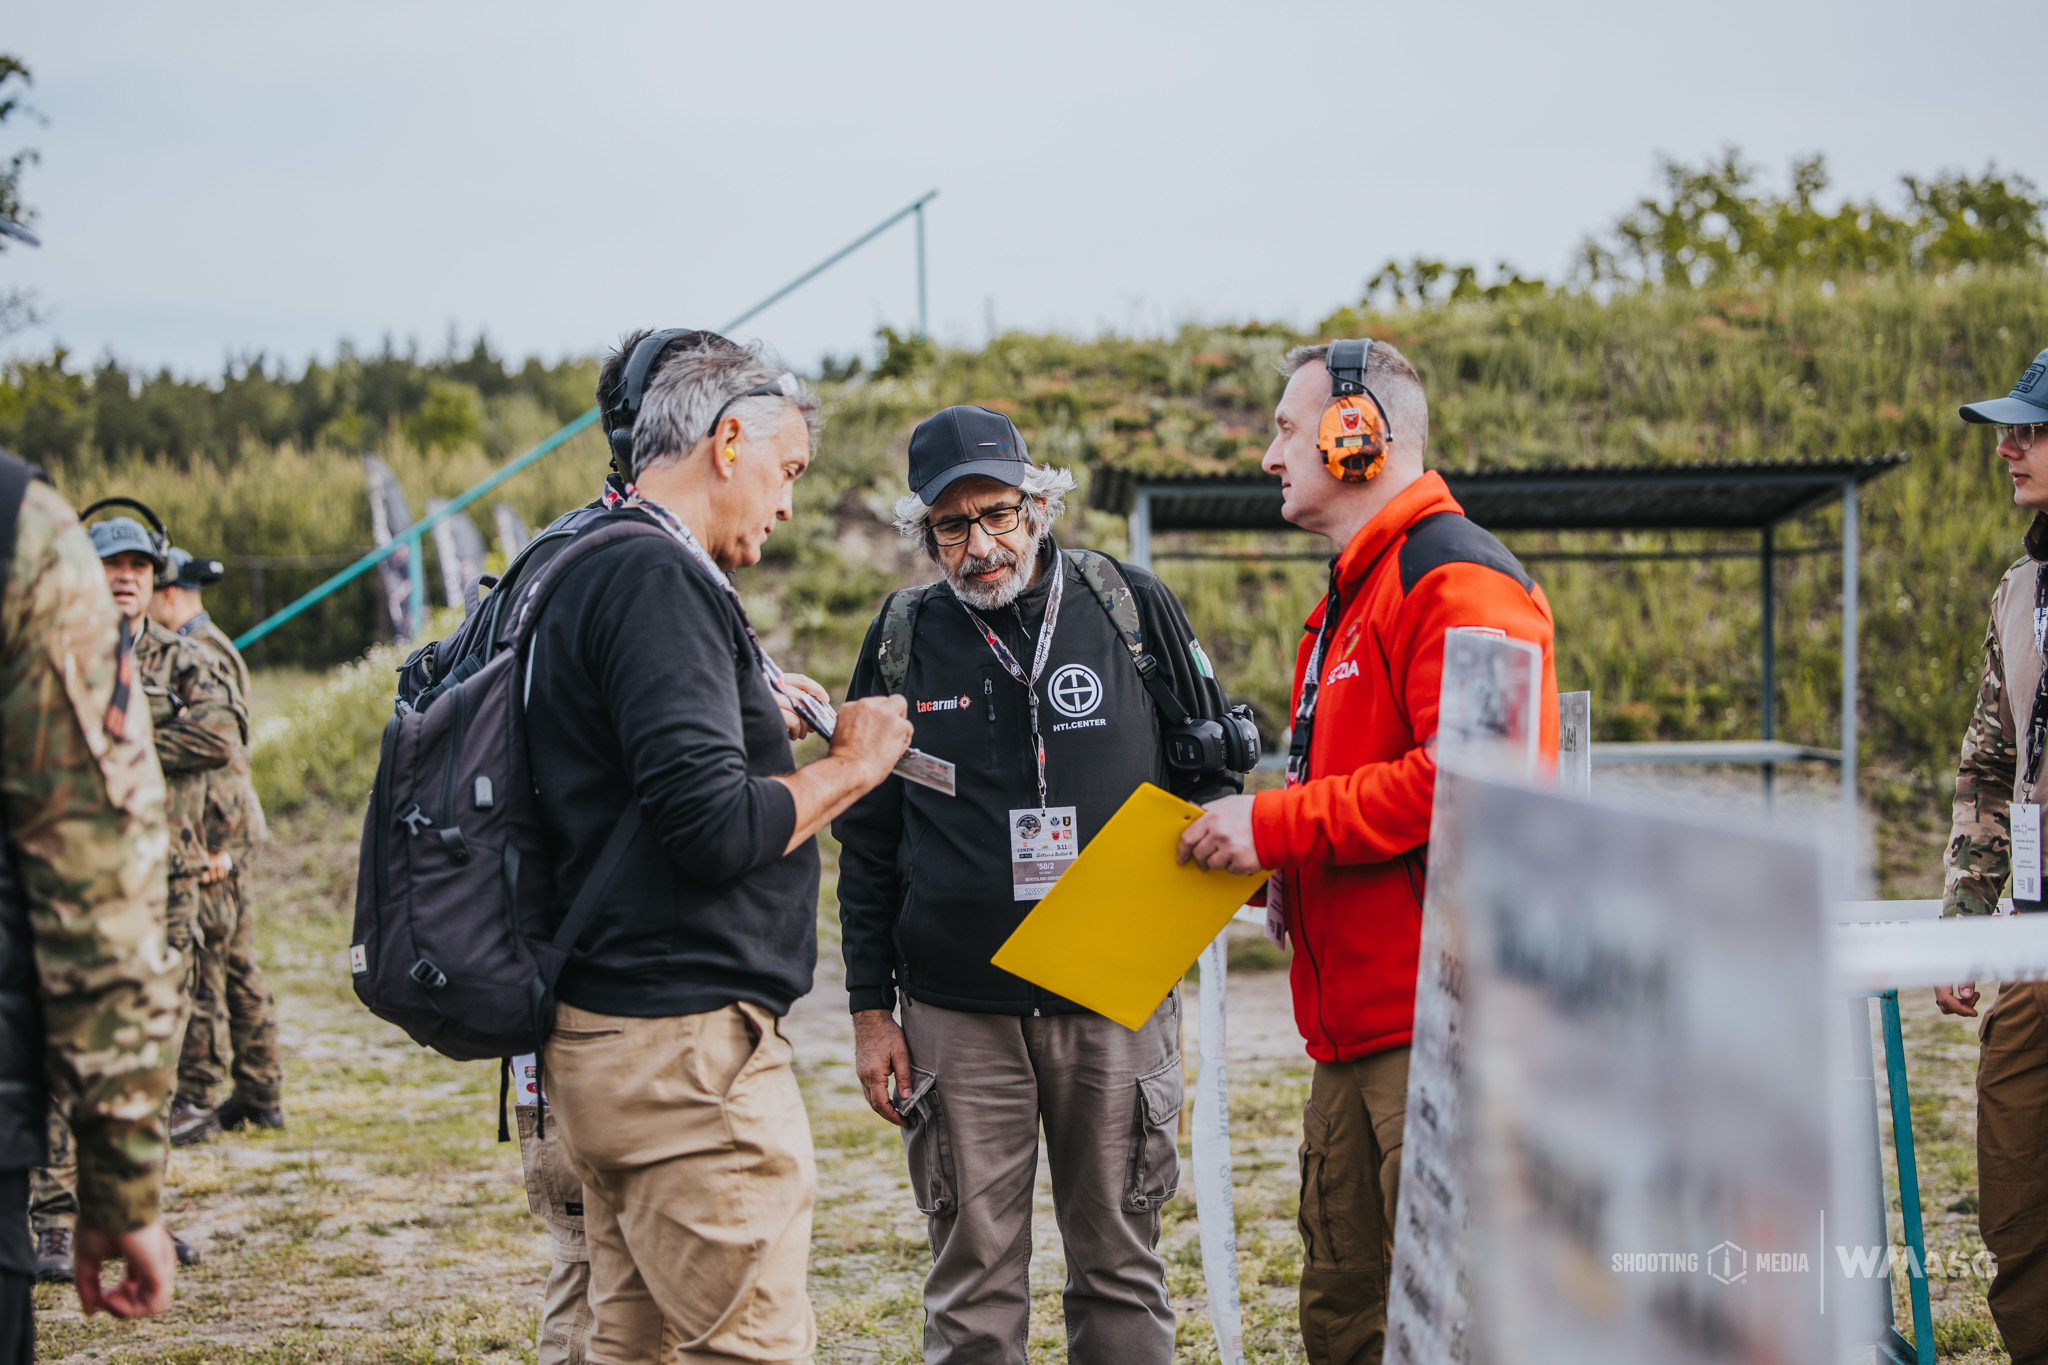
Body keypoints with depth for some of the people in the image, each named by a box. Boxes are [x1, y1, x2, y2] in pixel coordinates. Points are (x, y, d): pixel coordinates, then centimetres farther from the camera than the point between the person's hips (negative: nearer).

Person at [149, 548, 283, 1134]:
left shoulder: (202, 656, -14)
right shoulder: (206, 650, 18)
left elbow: (219, 750, -20)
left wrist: (215, 842, -21)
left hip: (210, 838, -10)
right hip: (224, 832, 10)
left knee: (201, 969, -8)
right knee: (236, 966, 12)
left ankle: (196, 1102, -6)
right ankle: (260, 1095, 17)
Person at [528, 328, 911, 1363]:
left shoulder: (580, 569, 16)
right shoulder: (659, 580, -15)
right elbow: (713, 826, -22)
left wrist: (751, 714, 18)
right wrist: (850, 767, -8)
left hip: (600, 1034, 11)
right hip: (683, 1044, -11)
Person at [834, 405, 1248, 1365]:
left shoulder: (1129, 606, 2)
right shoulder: (904, 638, 5)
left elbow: (1213, 767, 11)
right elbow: (867, 842, 9)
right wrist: (870, 1007, 5)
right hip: (957, 1013, 0)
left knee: (1119, 1267, 7)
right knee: (972, 1283, 4)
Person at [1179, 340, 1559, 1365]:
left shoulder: (1456, 578, -11)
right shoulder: (1351, 596, 23)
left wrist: (1277, 826, -18)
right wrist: (1292, 875, 11)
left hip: (1438, 1018, -10)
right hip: (1357, 1023, 10)